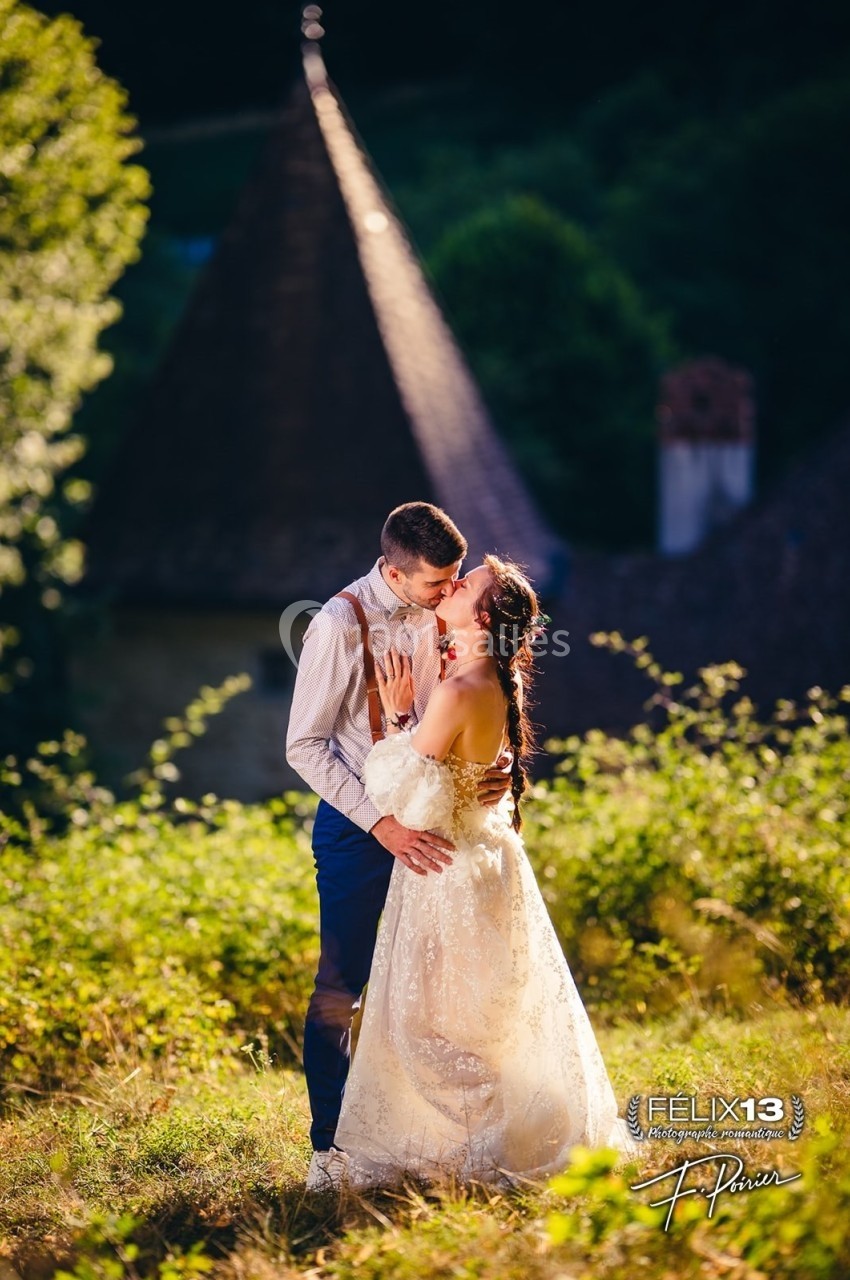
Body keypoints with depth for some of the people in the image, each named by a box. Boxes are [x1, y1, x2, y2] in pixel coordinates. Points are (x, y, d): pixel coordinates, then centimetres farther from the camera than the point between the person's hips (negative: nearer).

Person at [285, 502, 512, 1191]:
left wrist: (492, 767, -9)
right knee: (339, 991, 0)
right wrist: (383, 824, -23)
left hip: (426, 820, 6)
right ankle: (331, 1148, 9)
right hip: (357, 825, -6)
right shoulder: (342, 625, -16)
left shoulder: (435, 615, 3)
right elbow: (306, 746, -16)